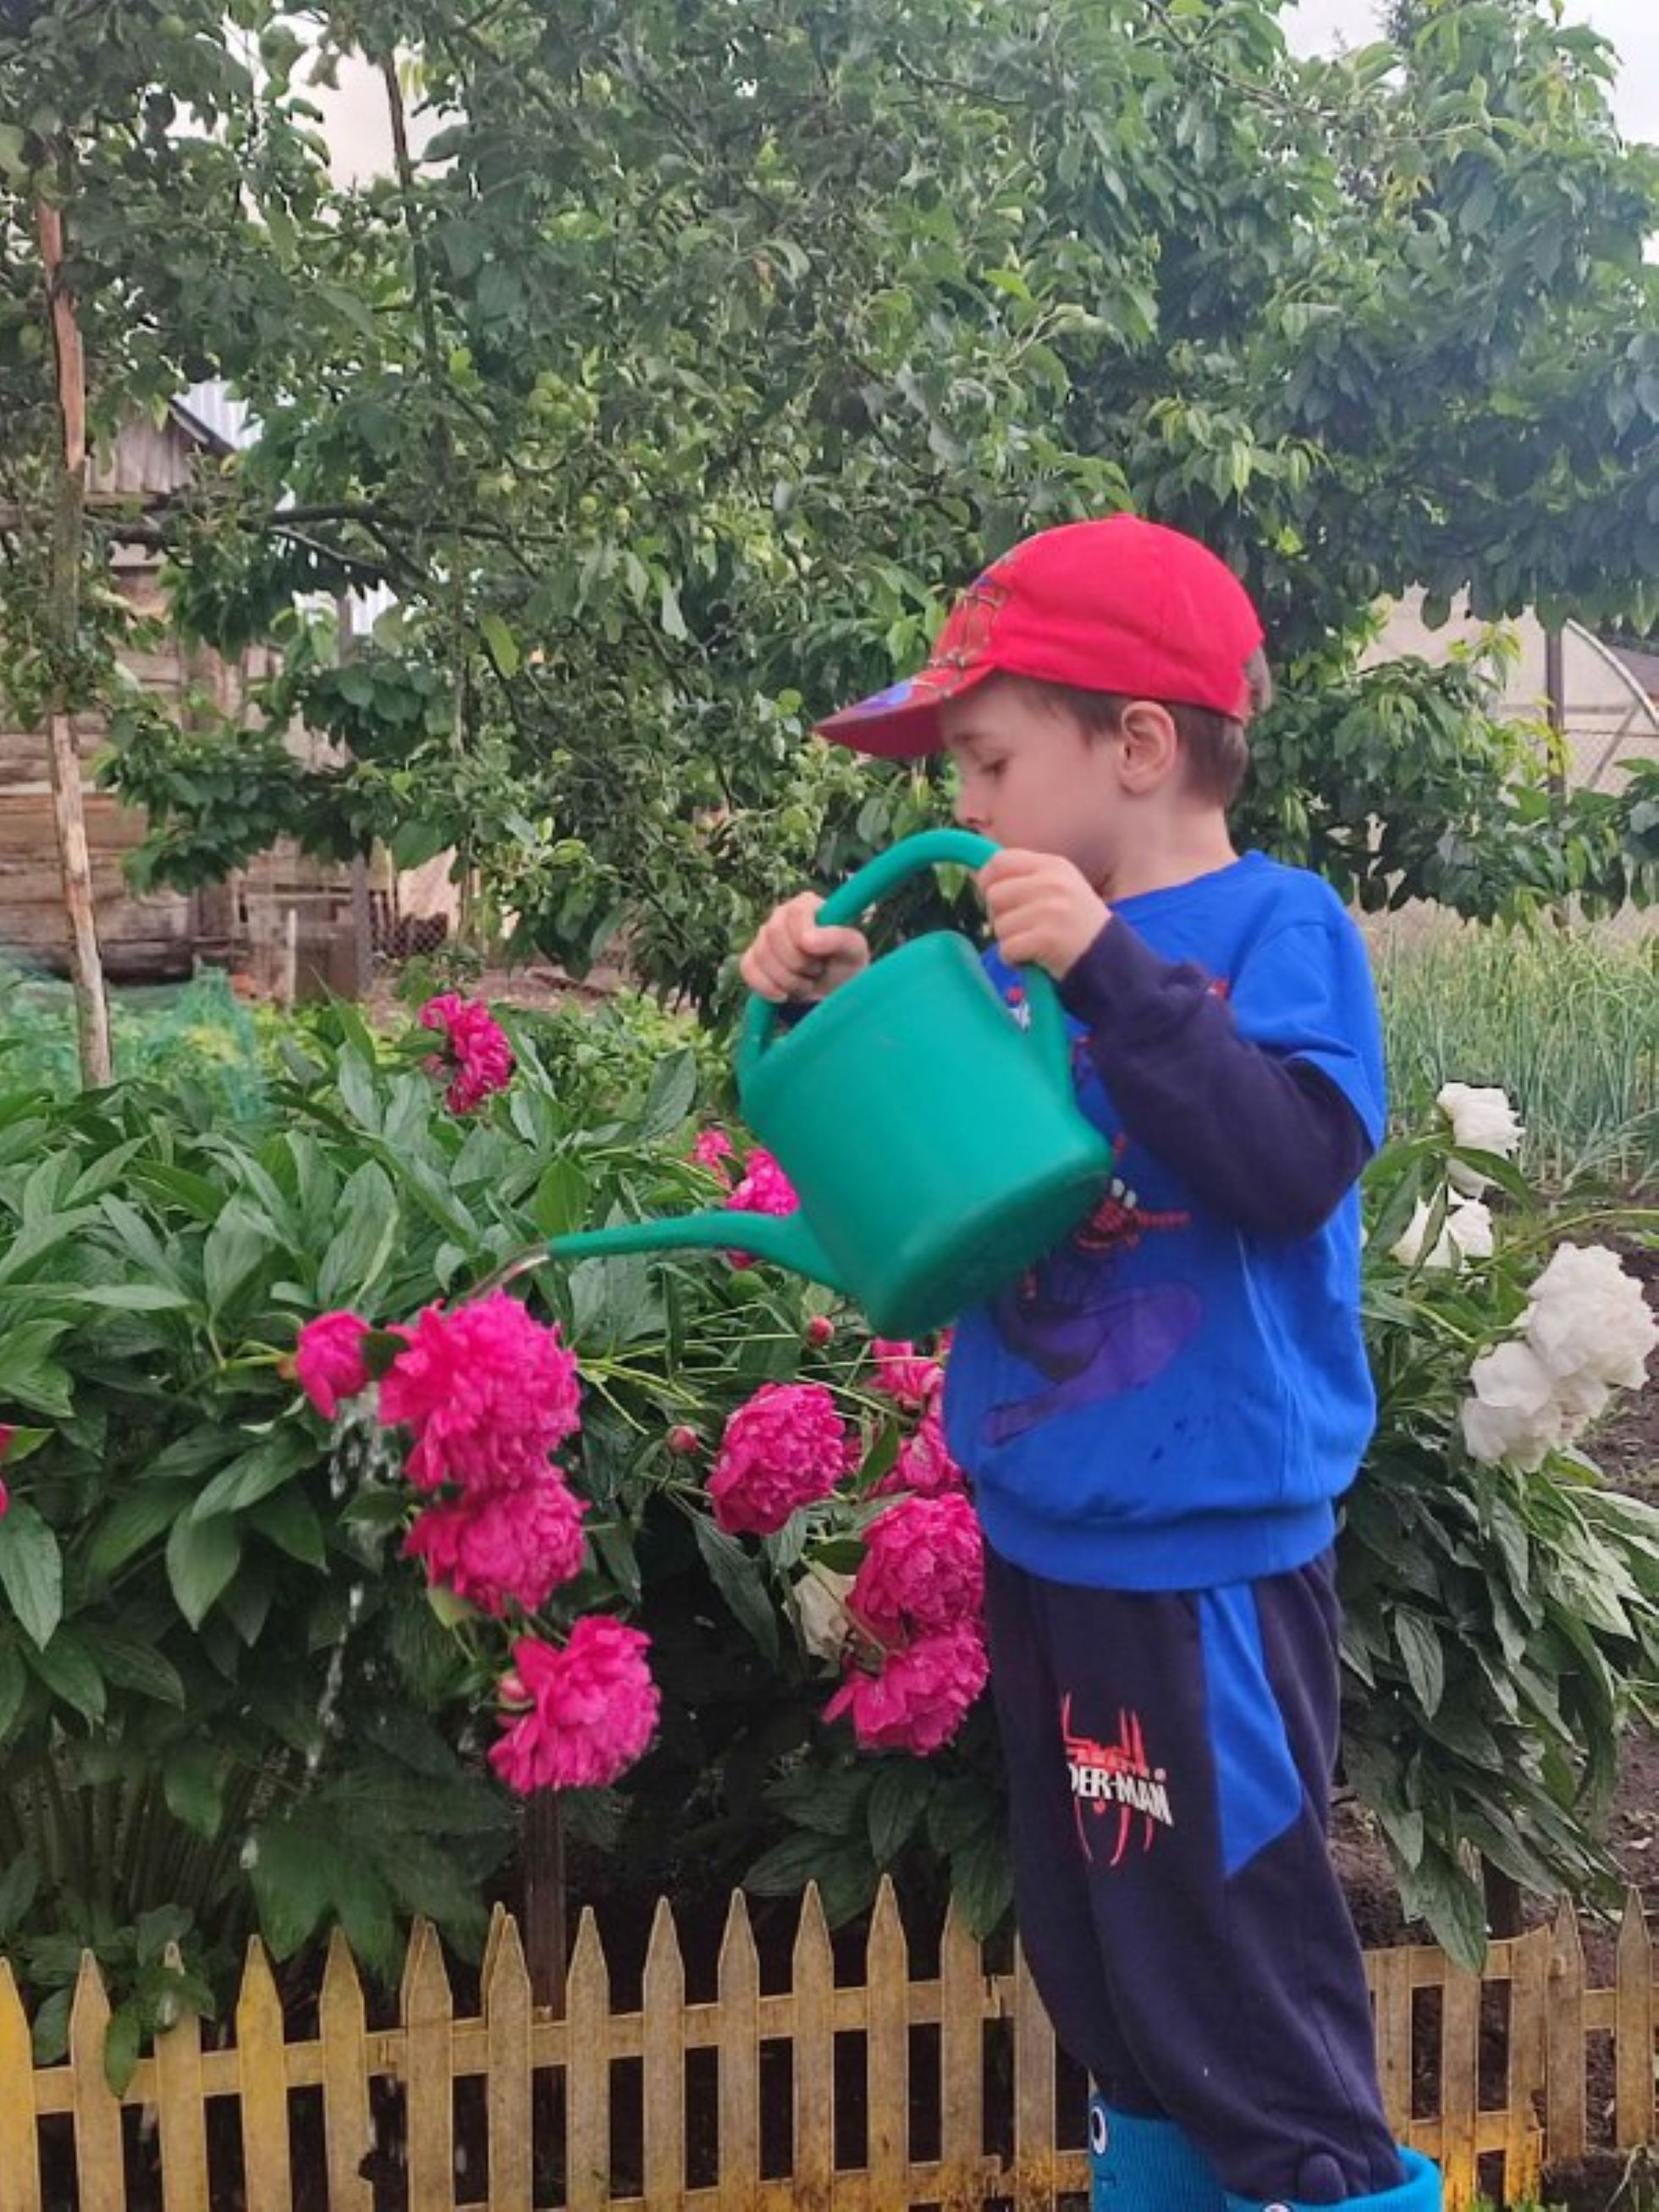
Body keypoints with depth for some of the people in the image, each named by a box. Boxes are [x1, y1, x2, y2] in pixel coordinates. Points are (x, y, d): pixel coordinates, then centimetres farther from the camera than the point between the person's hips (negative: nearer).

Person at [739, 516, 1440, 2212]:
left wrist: (1112, 970, -31)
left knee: (1237, 1968, 1)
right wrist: (841, 1016, -1)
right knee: (1101, 1962, 22)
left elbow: (1297, 1165, -27)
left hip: (1204, 1555, -8)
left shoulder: (1276, 927, -12)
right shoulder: (1024, 956, 7)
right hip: (1044, 1538, 8)